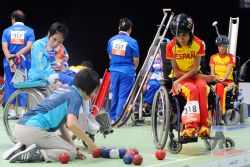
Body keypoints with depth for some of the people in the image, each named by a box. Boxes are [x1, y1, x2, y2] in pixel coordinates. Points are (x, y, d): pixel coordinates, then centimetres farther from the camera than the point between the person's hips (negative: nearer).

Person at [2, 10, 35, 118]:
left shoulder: (7, 31, 6)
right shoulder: (29, 31, 3)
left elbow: (4, 47, -6)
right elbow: (29, 46, -10)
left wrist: (10, 60, -13)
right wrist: (17, 55, -11)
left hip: (9, 63, 1)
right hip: (24, 63, -1)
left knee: (10, 86, 7)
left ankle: (12, 112, 7)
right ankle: (24, 112, 3)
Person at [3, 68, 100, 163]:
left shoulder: (62, 90, 26)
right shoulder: (75, 96, -1)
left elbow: (62, 125, 26)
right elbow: (72, 124, -17)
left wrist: (74, 147, 19)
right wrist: (90, 143, -6)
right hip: (34, 130, -9)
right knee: (71, 152, 1)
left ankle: (22, 148, 9)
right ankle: (34, 154, -15)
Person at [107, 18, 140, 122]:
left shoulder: (112, 40, 2)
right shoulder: (132, 42, -11)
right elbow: (136, 60, -5)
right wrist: (133, 69, 16)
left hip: (114, 71, 4)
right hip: (127, 72, -4)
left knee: (114, 94, 15)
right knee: (123, 96, 1)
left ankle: (112, 117, 22)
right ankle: (118, 118, 1)